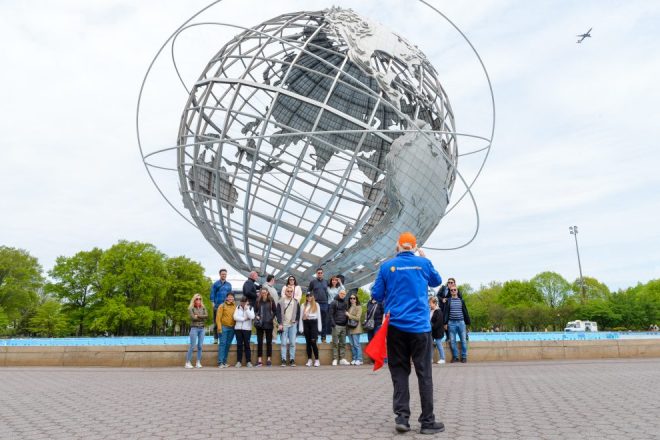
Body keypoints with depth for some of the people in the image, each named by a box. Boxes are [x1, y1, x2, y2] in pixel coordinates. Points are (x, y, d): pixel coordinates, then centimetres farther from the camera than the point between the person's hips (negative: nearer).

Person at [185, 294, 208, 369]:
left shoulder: (203, 308, 12)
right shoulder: (191, 308, 0)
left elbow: (206, 315, -4)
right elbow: (193, 317, -13)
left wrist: (198, 316, -11)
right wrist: (202, 318, -4)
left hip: (202, 328, 4)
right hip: (194, 328, -4)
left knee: (200, 346, 4)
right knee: (192, 346, -6)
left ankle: (198, 363, 9)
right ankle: (188, 363, 0)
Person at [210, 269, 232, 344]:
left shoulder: (229, 284, 12)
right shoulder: (215, 284, 4)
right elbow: (212, 294, 2)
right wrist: (213, 303, -7)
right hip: (217, 306, -2)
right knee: (216, 322, 1)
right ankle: (215, 338, 7)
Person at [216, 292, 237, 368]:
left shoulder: (235, 306, 11)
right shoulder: (222, 306, 0)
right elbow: (218, 317, -5)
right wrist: (219, 328, -12)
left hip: (232, 328, 4)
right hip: (224, 327, -4)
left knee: (228, 344, 8)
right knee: (222, 344, -7)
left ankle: (224, 361, 16)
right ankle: (220, 362, -6)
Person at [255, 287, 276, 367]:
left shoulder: (271, 300, -1)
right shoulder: (258, 301, 3)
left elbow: (275, 311, 4)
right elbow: (255, 310, 13)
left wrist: (271, 318, -7)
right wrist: (256, 316, -4)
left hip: (268, 324, -1)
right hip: (260, 324, 1)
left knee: (269, 341, 6)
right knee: (259, 341, 3)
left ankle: (269, 359, 13)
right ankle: (259, 360, 8)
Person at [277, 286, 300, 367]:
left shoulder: (296, 302, 9)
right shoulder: (280, 302, 2)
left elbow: (298, 313, 13)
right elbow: (278, 313, -1)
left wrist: (296, 321, 2)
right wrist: (280, 324, -8)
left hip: (293, 325, 2)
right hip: (284, 325, -2)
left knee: (292, 343, 0)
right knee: (283, 343, -2)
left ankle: (292, 360, 5)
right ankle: (283, 360, 1)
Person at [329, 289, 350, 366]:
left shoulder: (346, 303, 14)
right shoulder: (334, 303, -2)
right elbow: (331, 314, -7)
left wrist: (347, 322, 9)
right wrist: (333, 324, -14)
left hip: (344, 325, 5)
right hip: (336, 325, -5)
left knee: (343, 343, 7)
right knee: (335, 343, -3)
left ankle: (342, 359, 11)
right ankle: (335, 359, 0)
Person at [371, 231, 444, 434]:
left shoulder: (387, 266, 1)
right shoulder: (423, 263, 1)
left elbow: (376, 295, 4)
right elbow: (436, 281, 21)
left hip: (395, 326, 1)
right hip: (419, 326, -1)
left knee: (399, 373, 10)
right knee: (424, 374, 6)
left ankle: (401, 416, 4)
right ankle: (427, 421, 10)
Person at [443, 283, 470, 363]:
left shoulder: (461, 301, 10)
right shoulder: (448, 301, 5)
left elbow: (465, 312, 12)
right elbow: (446, 312, 3)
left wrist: (467, 323, 9)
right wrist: (445, 323, -4)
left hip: (461, 322, 1)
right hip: (451, 323, -1)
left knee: (463, 340, 1)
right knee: (452, 341, 2)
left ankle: (464, 357, 11)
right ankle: (455, 356, 13)